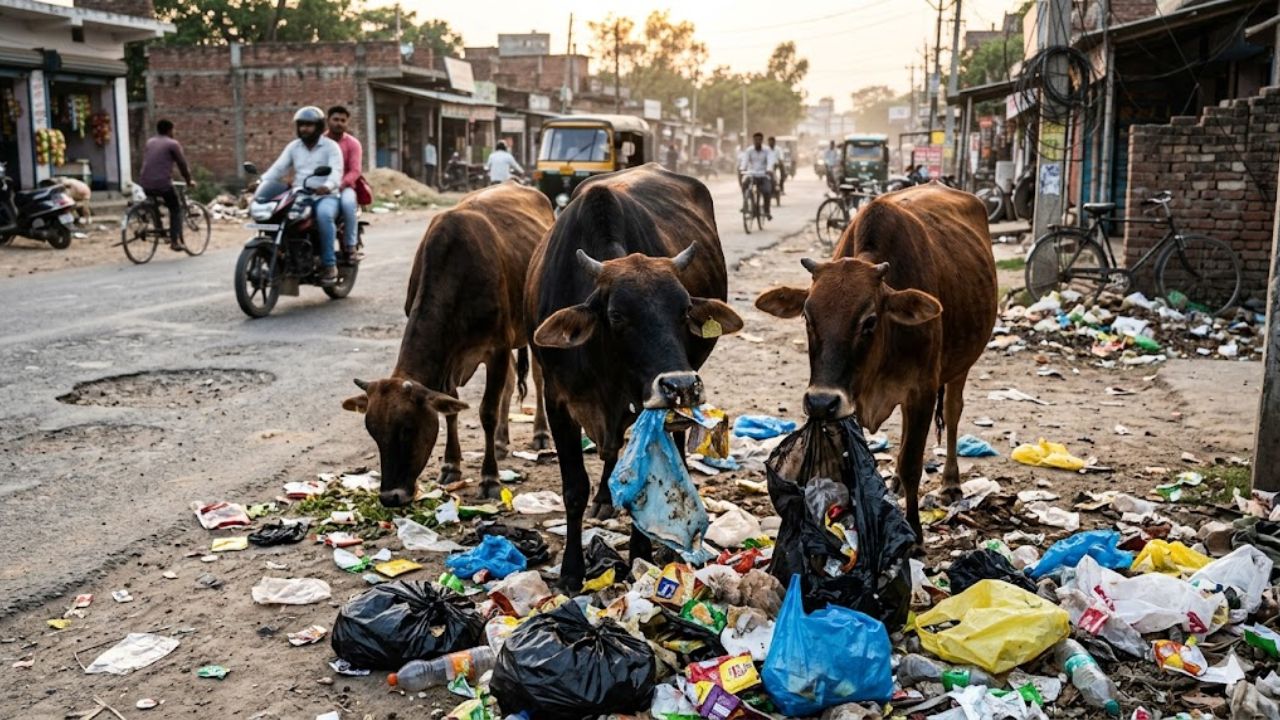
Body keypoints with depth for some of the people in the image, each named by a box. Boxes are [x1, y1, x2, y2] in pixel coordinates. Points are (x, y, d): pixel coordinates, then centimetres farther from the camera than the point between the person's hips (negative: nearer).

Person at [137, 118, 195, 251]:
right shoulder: (173, 144, 2)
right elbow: (182, 164, 4)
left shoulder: (149, 143, 19)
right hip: (163, 183, -5)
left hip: (145, 184, 5)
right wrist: (189, 181, 18)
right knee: (176, 209, 11)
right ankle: (175, 241, 1)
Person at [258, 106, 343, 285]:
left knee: (324, 215, -37)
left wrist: (327, 186, -39)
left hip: (325, 196, -5)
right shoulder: (293, 147, 14)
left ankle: (330, 264, -29)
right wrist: (261, 183, -15)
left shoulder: (331, 146, 0)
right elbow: (277, 168, 5)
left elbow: (336, 171, -16)